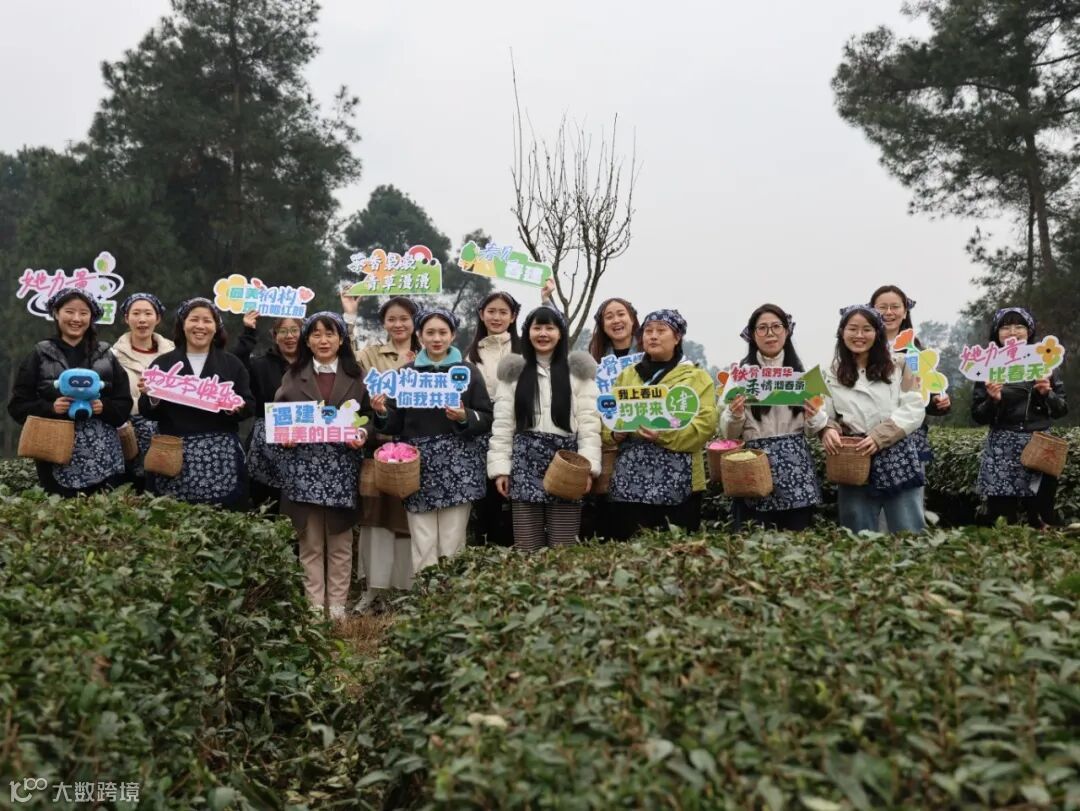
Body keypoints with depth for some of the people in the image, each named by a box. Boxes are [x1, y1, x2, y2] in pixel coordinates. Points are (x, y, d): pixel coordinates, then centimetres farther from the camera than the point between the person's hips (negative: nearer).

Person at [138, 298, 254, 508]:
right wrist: (151, 396, -13)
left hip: (221, 456, 0)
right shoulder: (163, 363, 9)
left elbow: (249, 405, 8)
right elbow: (148, 413, 7)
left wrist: (236, 408, -12)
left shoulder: (232, 363, 10)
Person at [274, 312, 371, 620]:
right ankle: (314, 606, 11)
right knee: (310, 542, 4)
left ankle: (337, 606, 14)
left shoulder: (356, 377, 9)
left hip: (342, 468, 0)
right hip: (303, 466, 0)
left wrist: (363, 434, -12)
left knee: (340, 543, 5)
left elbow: (369, 417, 8)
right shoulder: (293, 376, 9)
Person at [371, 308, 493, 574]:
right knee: (423, 546, -1)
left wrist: (465, 417, -15)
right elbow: (395, 424, 9)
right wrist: (382, 413, -11)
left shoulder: (468, 371, 6)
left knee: (452, 544, -1)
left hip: (457, 463, -1)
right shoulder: (406, 372, 11)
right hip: (418, 463, 1)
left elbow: (487, 420, 4)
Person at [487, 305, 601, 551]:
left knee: (563, 550, -1)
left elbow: (589, 422, 0)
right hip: (525, 462, 1)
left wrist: (587, 466, -10)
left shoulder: (578, 371, 7)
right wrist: (500, 467, 0)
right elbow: (502, 424, 7)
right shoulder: (513, 372, 11)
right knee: (527, 549, 2)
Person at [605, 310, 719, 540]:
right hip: (629, 481, 3)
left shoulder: (696, 377, 6)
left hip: (676, 482, -3)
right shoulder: (626, 375, 18)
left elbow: (705, 423, -7)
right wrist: (614, 433, -8)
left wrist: (664, 435, -20)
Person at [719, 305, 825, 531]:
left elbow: (812, 430, 13)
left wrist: (815, 416, -9)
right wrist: (735, 416, -18)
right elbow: (728, 432, 3)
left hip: (796, 467, 2)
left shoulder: (801, 371, 9)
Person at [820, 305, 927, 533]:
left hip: (898, 462, -1)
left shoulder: (898, 366, 6)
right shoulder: (832, 374, 9)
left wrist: (879, 437, -15)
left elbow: (914, 410, -3)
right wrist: (829, 430, -17)